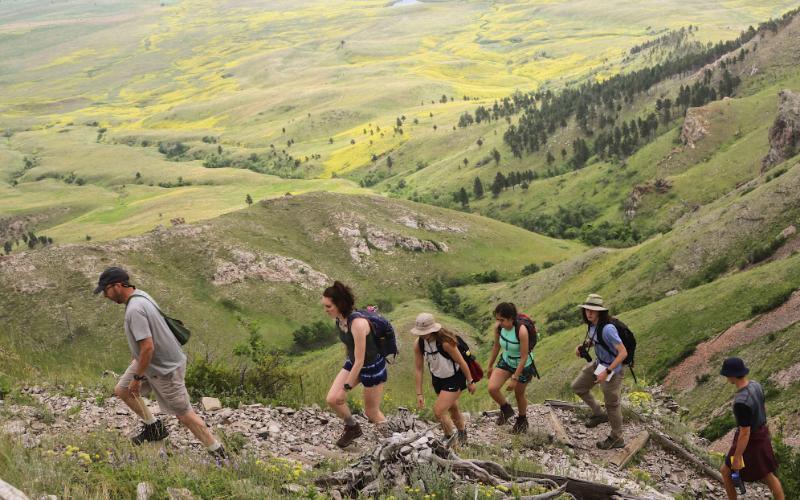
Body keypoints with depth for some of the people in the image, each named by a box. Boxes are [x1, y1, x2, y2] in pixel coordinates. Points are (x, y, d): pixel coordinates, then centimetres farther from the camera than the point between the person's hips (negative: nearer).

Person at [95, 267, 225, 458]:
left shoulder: (134, 309, -28)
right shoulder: (139, 295, 2)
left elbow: (148, 347, -30)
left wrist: (137, 377, -19)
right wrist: (137, 362, 26)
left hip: (165, 367, -10)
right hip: (151, 360, 10)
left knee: (183, 413, 0)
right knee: (121, 391, 15)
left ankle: (218, 453, 12)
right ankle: (154, 428, 27)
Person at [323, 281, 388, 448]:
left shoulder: (358, 324, -35)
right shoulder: (339, 319, -11)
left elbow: (359, 361, -30)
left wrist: (346, 388, -23)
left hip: (373, 367, -7)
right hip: (353, 363, 7)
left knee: (372, 413, 7)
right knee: (332, 399, -5)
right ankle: (353, 428, 20)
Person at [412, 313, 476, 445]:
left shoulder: (445, 343, -33)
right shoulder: (419, 345, -15)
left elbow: (461, 362, -20)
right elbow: (418, 369, -8)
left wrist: (470, 381, -9)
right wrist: (419, 394, -6)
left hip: (454, 378, -6)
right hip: (437, 378, 6)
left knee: (438, 410, -12)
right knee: (452, 408, 23)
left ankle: (451, 436, 15)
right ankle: (462, 430, 49)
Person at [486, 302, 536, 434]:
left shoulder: (522, 331, -35)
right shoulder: (498, 327, -18)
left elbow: (524, 357, -27)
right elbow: (496, 346, 2)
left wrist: (514, 378, -24)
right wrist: (490, 365, 12)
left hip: (523, 366, -4)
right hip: (506, 361, 4)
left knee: (519, 394, 13)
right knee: (492, 388, -13)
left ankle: (522, 420, 44)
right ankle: (506, 410, 18)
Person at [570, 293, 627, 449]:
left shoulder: (607, 329, -33)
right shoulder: (592, 324, -7)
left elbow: (623, 353, -32)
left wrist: (607, 372, -32)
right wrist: (582, 346, -5)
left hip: (612, 369, -8)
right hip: (598, 363, 8)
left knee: (612, 404, 10)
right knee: (578, 386, 18)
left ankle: (617, 439, 31)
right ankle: (598, 414, 36)